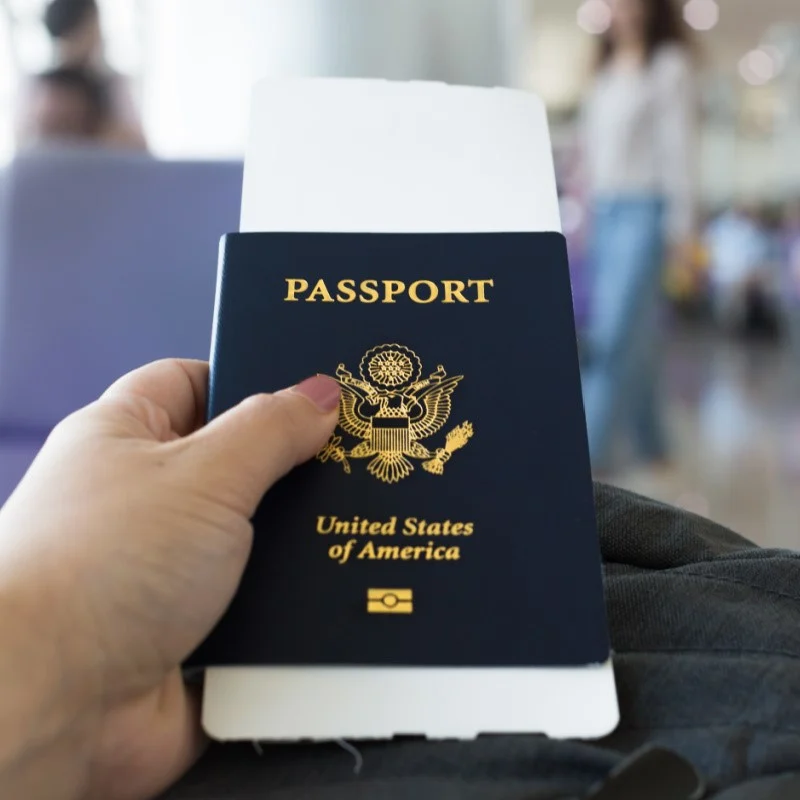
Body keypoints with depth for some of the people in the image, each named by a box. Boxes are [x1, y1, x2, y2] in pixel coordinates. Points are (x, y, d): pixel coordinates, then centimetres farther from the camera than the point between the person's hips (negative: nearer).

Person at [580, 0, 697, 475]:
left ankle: (589, 452, -10)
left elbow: (679, 147, -6)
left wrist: (682, 225, -11)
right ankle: (650, 444, 19)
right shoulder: (606, 67, 19)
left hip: (644, 212, -6)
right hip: (604, 211, 7)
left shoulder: (670, 64, 0)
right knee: (634, 337, 9)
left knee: (616, 337, -12)